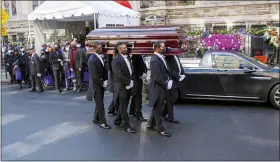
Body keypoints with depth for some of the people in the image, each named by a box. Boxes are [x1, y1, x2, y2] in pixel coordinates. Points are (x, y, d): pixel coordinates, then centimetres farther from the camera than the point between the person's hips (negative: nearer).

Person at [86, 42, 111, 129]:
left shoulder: (100, 57, 4)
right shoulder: (92, 60, -20)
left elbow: (104, 70, 10)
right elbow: (94, 76, -21)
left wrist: (105, 81, -2)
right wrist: (102, 83, -13)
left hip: (101, 84, 8)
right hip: (96, 85, -8)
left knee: (99, 103, 17)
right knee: (100, 104, 0)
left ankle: (96, 118, 33)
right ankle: (102, 122, 10)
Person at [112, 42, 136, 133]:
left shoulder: (128, 57, 11)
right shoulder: (116, 60, -14)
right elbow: (119, 75, -21)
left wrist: (130, 81, 1)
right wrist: (128, 82, -15)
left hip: (128, 85, 8)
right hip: (121, 86, -8)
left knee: (124, 105, 15)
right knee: (123, 106, 0)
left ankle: (118, 121, 30)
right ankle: (126, 125, 6)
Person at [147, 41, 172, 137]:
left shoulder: (161, 58, 9)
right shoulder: (155, 60, -21)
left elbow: (166, 71, 17)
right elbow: (157, 77, -24)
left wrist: (169, 80, 2)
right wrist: (166, 85, -14)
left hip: (163, 86, 10)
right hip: (158, 87, -9)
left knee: (157, 107, 19)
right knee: (158, 108, 3)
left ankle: (151, 124, 33)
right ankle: (160, 129, 14)